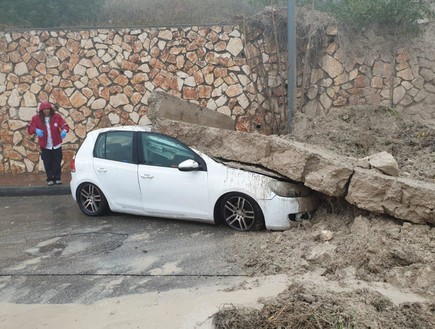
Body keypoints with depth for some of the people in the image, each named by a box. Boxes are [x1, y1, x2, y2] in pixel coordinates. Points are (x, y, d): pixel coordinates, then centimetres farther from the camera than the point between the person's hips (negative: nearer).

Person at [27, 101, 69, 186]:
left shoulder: (57, 116, -5)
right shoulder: (36, 118, -4)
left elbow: (65, 125, -8)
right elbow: (29, 129, -6)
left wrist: (64, 130, -33)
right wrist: (36, 130, -29)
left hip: (56, 145, 0)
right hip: (45, 146, 0)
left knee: (57, 163, 5)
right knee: (48, 164, 6)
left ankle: (57, 178, 18)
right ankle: (50, 179, 20)